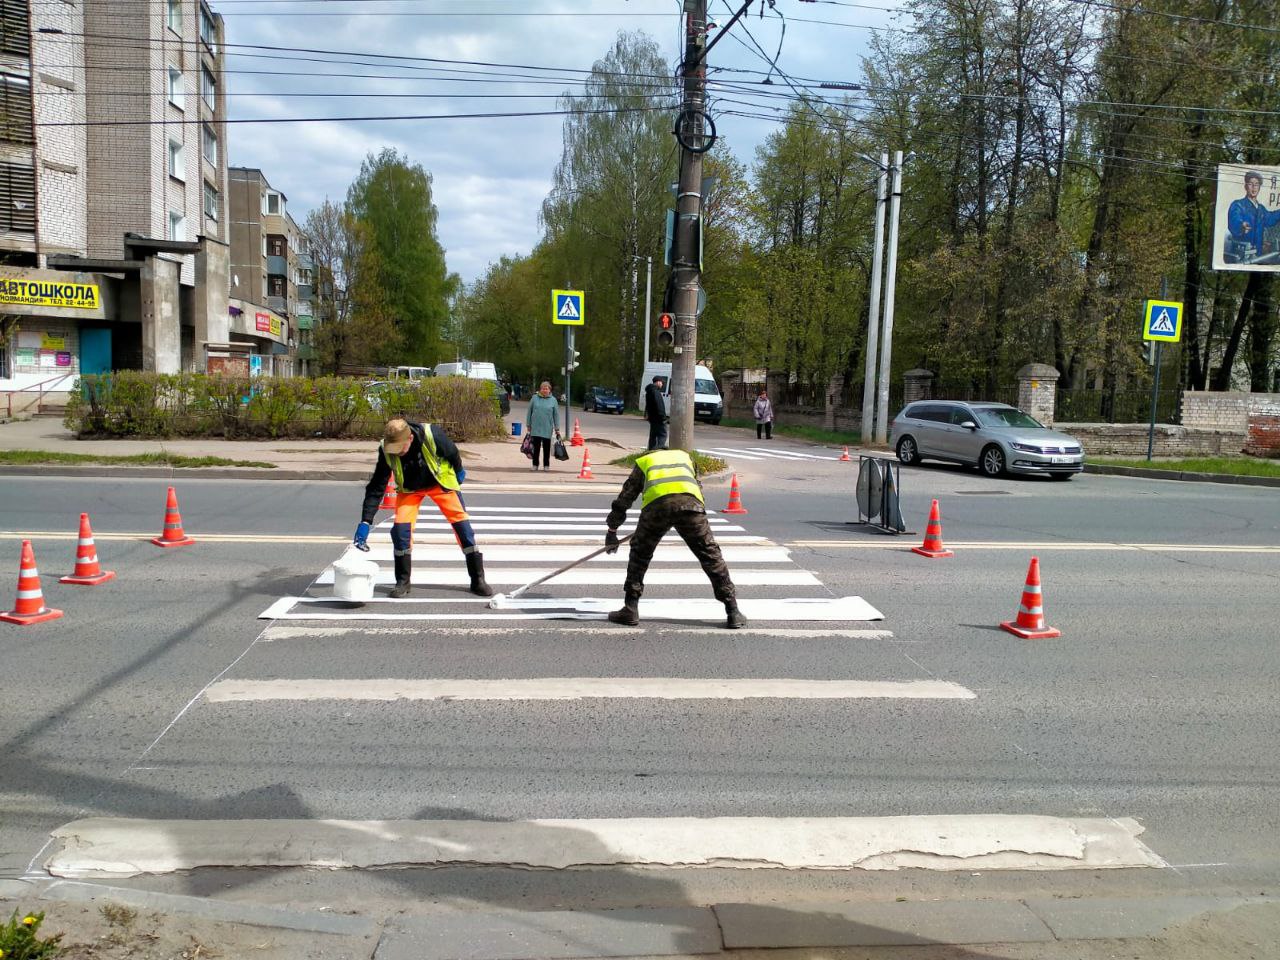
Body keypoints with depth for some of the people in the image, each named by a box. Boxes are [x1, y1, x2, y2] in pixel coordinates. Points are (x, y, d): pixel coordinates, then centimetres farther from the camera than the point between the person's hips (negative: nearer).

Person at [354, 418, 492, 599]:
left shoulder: (432, 435, -37)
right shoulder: (386, 451, -29)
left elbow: (452, 452, -14)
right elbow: (376, 488, -23)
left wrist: (459, 471, 4)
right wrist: (365, 521, -26)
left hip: (441, 481, -1)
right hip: (409, 488, 1)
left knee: (462, 523, -6)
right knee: (400, 527, -15)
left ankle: (478, 580, 3)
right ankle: (402, 582, 3)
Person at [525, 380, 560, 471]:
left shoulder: (553, 400, 4)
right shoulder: (534, 398, 4)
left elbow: (556, 415, 5)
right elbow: (529, 412, 8)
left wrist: (557, 428, 3)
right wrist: (528, 425, 6)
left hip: (547, 428, 0)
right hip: (536, 427, 0)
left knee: (546, 447, 6)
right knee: (536, 446, 2)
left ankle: (546, 465, 14)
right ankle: (535, 464, 11)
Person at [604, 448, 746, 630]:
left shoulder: (642, 462, 35)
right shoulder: (684, 456, 40)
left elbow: (624, 499, 35)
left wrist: (611, 532, 44)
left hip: (656, 504, -1)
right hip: (690, 502, 1)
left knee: (640, 553, 20)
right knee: (710, 554, 11)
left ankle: (630, 610, 20)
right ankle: (733, 612, 10)